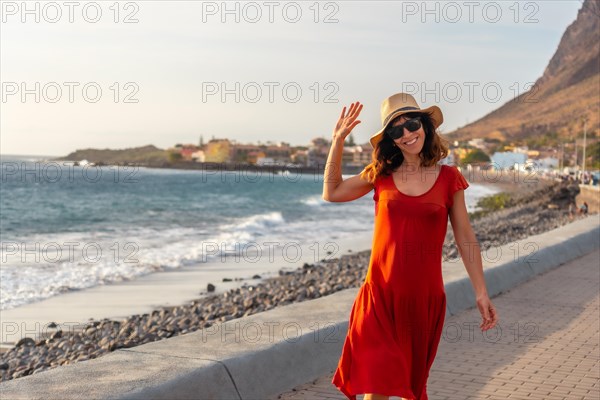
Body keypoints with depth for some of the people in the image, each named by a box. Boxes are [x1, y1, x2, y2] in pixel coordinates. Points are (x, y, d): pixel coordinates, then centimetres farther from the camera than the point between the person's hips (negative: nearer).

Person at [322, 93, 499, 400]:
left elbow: (465, 239, 5)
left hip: (424, 297, 0)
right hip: (380, 294, 0)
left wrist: (481, 292, 2)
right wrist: (338, 140, 10)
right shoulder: (380, 175, 5)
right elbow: (331, 193, 16)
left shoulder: (448, 178, 1)